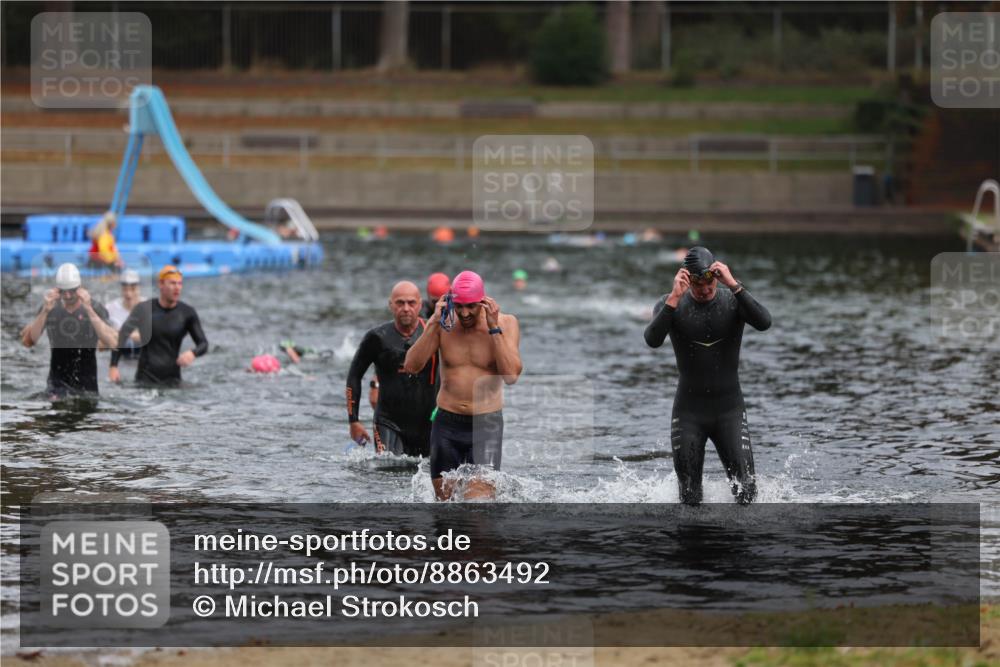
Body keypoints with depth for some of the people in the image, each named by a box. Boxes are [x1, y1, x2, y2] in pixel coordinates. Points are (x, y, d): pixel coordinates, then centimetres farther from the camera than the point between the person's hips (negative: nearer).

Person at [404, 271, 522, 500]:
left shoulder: (505, 323, -4)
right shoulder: (443, 322, 0)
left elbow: (511, 376, -15)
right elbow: (411, 366, -9)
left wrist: (494, 329, -19)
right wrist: (435, 324, -16)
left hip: (486, 424, -3)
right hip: (447, 423, 3)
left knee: (479, 505, -17)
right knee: (444, 499, 8)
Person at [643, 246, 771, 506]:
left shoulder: (733, 301, -3)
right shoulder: (671, 305, -3)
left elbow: (764, 323, -23)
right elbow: (653, 340, -22)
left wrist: (733, 285, -29)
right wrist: (675, 297, -28)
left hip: (729, 409, 0)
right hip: (688, 411, 0)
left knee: (746, 492, -9)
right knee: (690, 498, 1)